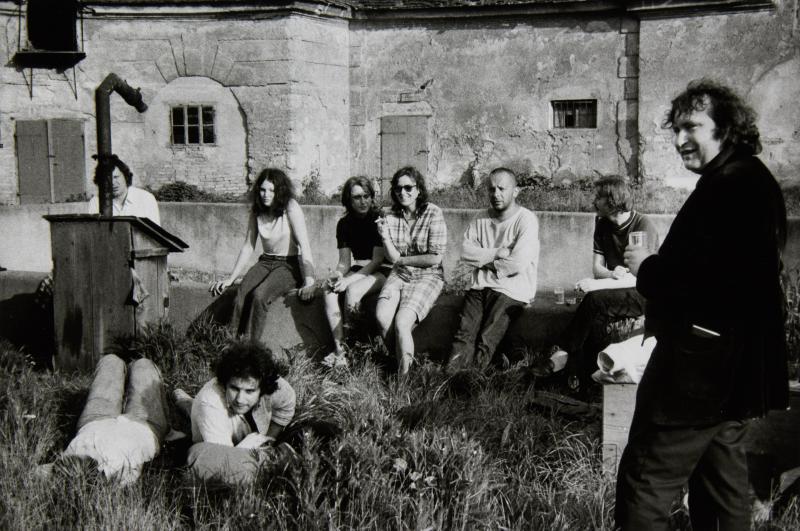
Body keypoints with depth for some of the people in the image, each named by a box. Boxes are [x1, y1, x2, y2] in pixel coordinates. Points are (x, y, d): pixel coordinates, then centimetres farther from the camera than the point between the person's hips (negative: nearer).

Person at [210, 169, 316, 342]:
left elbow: (304, 245, -16)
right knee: (241, 296, -24)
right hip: (265, 262, 5)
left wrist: (309, 282, -25)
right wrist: (231, 278, 7)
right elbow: (247, 246, 12)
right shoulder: (256, 211, 7)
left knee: (259, 296, -31)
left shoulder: (291, 208, -11)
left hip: (289, 265, -5)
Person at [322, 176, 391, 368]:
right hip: (358, 270, 5)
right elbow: (344, 261, 8)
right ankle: (339, 348, -28)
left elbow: (377, 260, -14)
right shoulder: (345, 224, 7)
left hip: (382, 272, -5)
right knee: (329, 289, -23)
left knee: (353, 289, -33)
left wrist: (349, 280, -22)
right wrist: (338, 274, -16)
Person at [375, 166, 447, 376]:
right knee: (382, 317, -24)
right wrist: (385, 237, -18)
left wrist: (402, 259, -3)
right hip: (399, 275, 4)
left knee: (402, 322, -27)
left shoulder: (433, 213, -8)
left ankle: (404, 373, -12)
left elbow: (435, 258, -11)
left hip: (428, 276, -4)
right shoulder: (391, 217, 5)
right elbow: (392, 257, -1)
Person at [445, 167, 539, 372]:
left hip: (512, 290, -4)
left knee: (485, 343, -22)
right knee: (463, 337, -18)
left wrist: (484, 260, -2)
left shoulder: (526, 220, -3)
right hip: (480, 287, 5)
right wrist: (496, 253, -10)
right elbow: (466, 252, 2)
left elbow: (517, 264, -15)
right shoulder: (480, 219, 15)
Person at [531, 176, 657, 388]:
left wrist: (597, 284, -32)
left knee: (596, 299, -32)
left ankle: (563, 353, -22)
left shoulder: (643, 226, -15)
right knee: (597, 315, -29)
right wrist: (611, 274, -20)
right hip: (614, 291, 6)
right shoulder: (603, 224, 6)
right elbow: (597, 268, 6)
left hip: (644, 295, -6)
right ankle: (581, 370, -29)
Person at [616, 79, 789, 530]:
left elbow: (710, 277, -27)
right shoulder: (749, 180, 15)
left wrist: (649, 267, -12)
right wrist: (657, 264, 8)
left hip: (701, 369, -11)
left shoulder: (732, 185, -19)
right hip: (732, 368, 11)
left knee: (645, 481, -5)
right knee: (724, 483, 20)